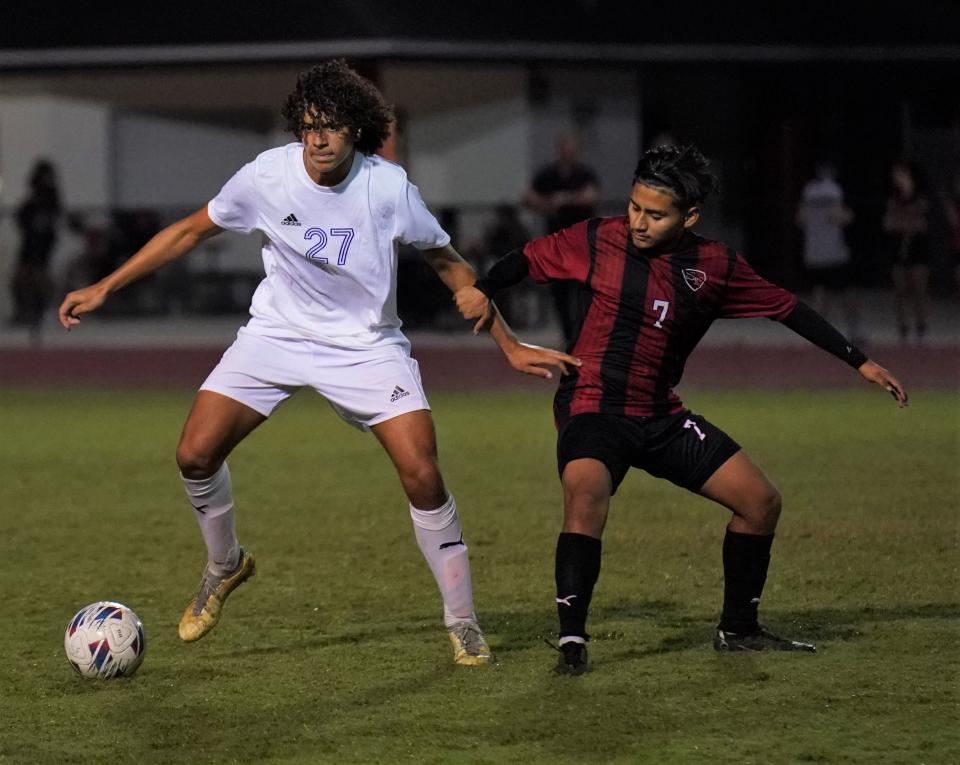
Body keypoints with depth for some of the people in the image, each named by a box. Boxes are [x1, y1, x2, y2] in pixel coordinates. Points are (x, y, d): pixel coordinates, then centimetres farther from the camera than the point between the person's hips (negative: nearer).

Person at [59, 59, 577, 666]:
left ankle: (463, 622, 1)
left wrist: (510, 346, -4)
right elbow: (191, 231, 0)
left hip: (366, 344, -2)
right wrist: (104, 288, 0)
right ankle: (225, 565, 20)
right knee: (195, 454, -11)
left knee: (423, 475, -16)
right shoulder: (268, 176, -15)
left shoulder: (389, 187, -19)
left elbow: (449, 264, -4)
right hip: (276, 336, 2)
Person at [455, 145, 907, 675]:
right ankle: (572, 641, -30)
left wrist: (861, 363, 11)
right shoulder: (599, 241, -8)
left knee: (762, 502, 4)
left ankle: (737, 629, 23)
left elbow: (786, 309, 9)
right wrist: (484, 290, -13)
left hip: (661, 417, 5)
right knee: (585, 494, -34)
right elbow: (528, 258, 6)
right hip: (593, 407, -5)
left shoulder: (715, 267, -1)